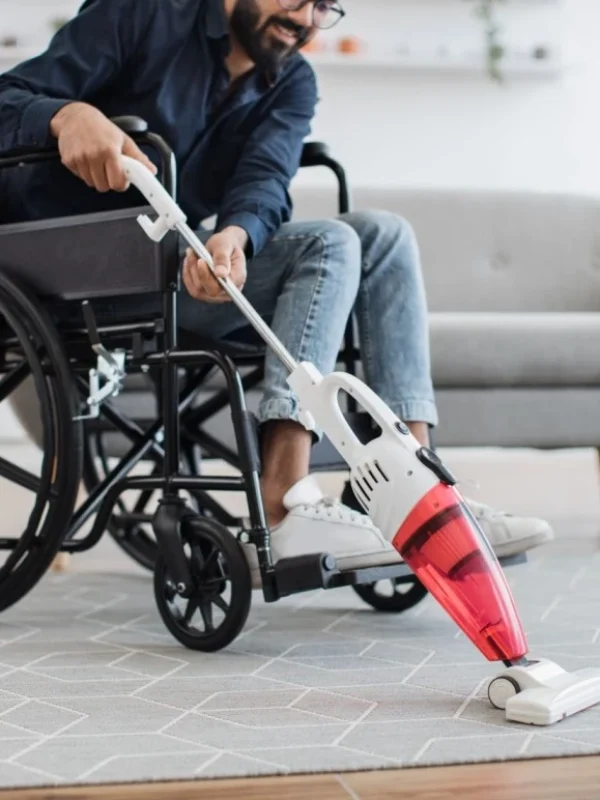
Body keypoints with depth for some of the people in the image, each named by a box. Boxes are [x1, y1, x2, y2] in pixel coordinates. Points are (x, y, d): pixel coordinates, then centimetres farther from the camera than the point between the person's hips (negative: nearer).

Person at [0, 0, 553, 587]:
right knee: (329, 245, -22)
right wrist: (69, 114, -36)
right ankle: (283, 513, -35)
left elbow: (264, 180, -10)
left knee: (385, 235, -10)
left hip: (189, 262, 7)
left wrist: (233, 235, -34)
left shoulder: (293, 84, 10)